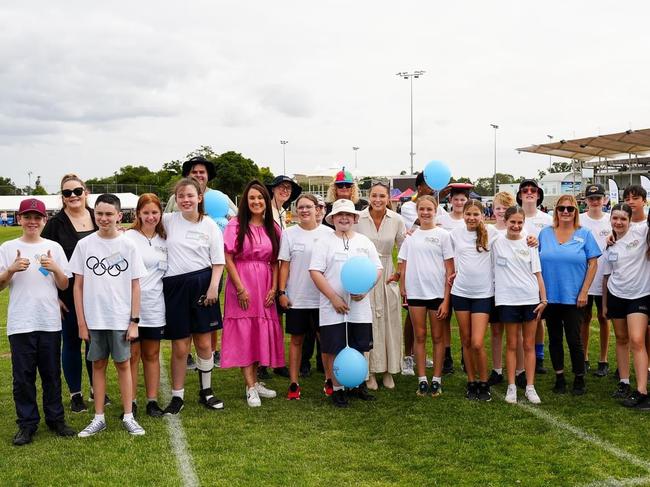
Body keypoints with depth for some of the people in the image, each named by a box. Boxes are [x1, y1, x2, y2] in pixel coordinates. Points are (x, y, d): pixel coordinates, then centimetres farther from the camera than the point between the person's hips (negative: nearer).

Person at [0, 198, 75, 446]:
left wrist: (55, 269, -13)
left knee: (52, 374, 9)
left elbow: (64, 286, 6)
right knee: (23, 376, 5)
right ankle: (27, 424, 16)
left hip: (50, 322, 1)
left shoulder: (54, 248, 6)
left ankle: (55, 419, 21)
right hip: (20, 323, -1)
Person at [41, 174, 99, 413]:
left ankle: (97, 389, 26)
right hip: (68, 295, -2)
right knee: (71, 342, 8)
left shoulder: (97, 219, 4)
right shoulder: (55, 224, -5)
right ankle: (75, 394, 21)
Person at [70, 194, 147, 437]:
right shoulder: (84, 245, 0)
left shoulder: (128, 246, -2)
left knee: (123, 364, 7)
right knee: (98, 364, 10)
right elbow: (78, 285, 2)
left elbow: (135, 285, 0)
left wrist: (134, 321, -4)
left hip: (121, 319, -1)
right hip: (93, 319, 1)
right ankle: (99, 418, 19)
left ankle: (128, 416, 16)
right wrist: (81, 323, -2)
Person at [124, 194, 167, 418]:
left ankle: (152, 401, 18)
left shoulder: (164, 240, 10)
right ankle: (131, 402, 12)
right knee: (132, 355, 3)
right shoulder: (128, 237, -4)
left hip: (154, 307, 4)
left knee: (152, 355, 10)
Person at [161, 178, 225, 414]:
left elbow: (218, 261, 2)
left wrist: (213, 287, -7)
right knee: (180, 347, 4)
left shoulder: (209, 225, 1)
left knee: (204, 343, 7)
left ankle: (206, 391, 24)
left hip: (202, 284, 0)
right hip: (175, 286, 0)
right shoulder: (168, 220, 2)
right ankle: (177, 396, 19)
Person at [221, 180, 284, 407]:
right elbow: (228, 259, -7)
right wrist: (240, 289, -12)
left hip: (264, 287, 4)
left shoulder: (272, 228, 8)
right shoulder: (235, 225, -4)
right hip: (241, 286, -4)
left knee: (262, 333, 7)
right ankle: (251, 388, 2)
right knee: (243, 333, -3)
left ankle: (255, 381, 20)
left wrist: (274, 288, -2)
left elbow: (275, 261, 8)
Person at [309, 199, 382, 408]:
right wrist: (334, 298, -14)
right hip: (333, 308, -3)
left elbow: (378, 269, 8)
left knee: (359, 348, 10)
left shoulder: (364, 242, 9)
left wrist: (365, 289, -10)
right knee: (335, 350, 1)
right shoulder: (325, 242, -1)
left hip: (360, 306, 3)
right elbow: (315, 272, -7)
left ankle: (358, 385, 26)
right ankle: (337, 389, 15)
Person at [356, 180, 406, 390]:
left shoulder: (396, 220, -3)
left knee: (389, 321, 6)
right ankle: (369, 371, 12)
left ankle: (388, 370, 19)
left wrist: (400, 273, 3)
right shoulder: (358, 218, -9)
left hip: (387, 275, 2)